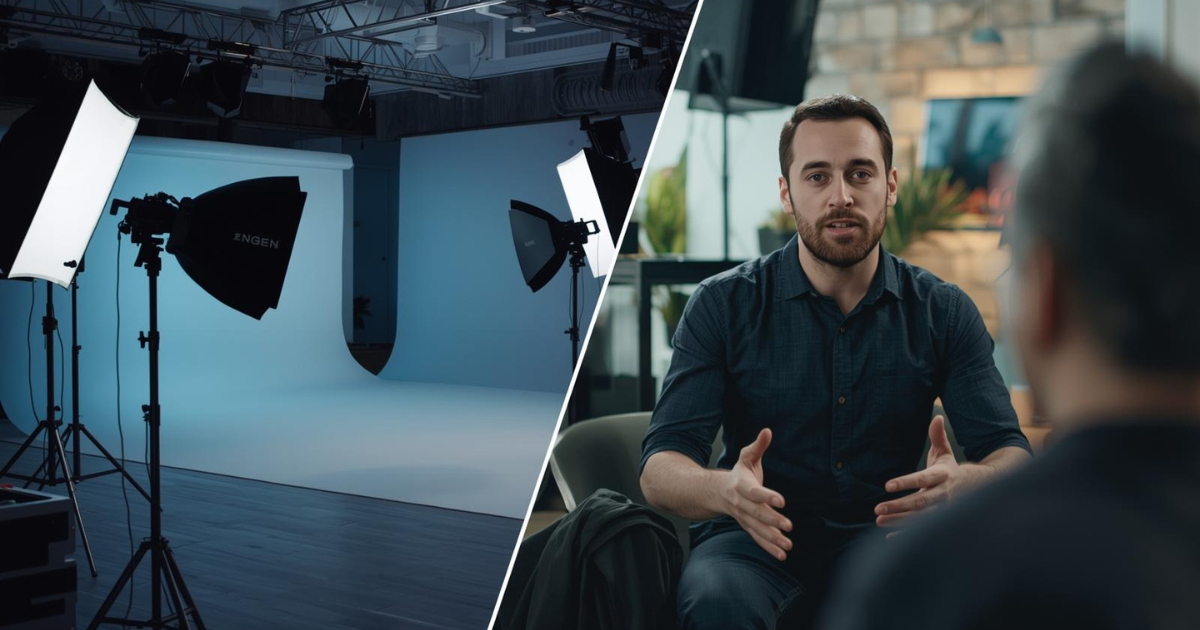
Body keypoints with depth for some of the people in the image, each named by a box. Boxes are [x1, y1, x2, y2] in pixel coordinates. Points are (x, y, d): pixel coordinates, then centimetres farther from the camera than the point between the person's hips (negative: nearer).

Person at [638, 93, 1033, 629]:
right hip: (758, 539, -2)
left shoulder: (943, 311, 2)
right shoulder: (723, 305, -4)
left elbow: (1012, 458, -3)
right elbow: (660, 467, -10)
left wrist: (964, 483, -29)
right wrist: (725, 490, -34)